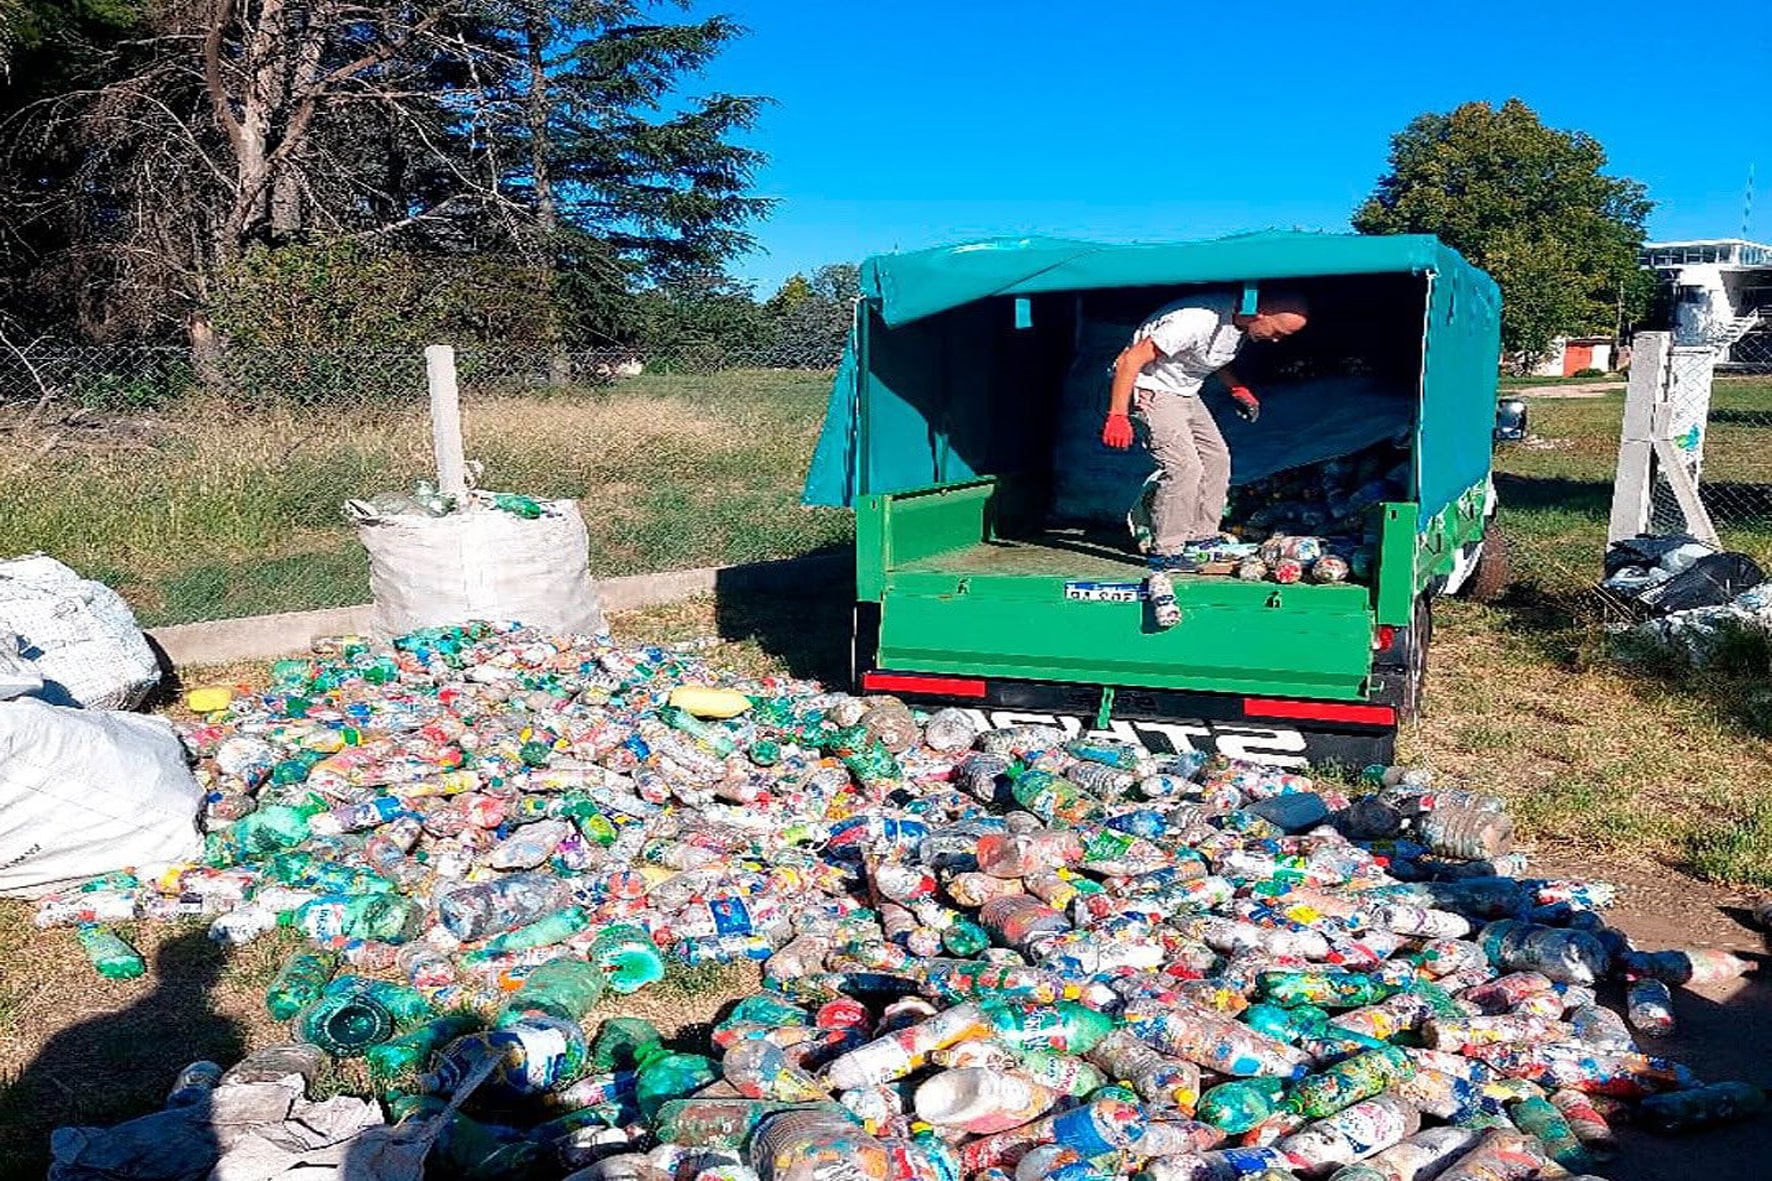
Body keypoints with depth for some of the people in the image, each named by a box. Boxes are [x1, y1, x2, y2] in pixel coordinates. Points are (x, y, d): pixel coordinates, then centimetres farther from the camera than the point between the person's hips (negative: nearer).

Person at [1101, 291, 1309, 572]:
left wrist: (1237, 388, 4)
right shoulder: (1200, 320, -32)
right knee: (1185, 467, -18)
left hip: (1185, 391, 10)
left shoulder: (1243, 323, -3)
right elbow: (1130, 359, -30)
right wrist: (1117, 416, -31)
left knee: (1217, 458, 9)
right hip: (1150, 389, -10)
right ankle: (1165, 552, -9)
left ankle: (1201, 538, 18)